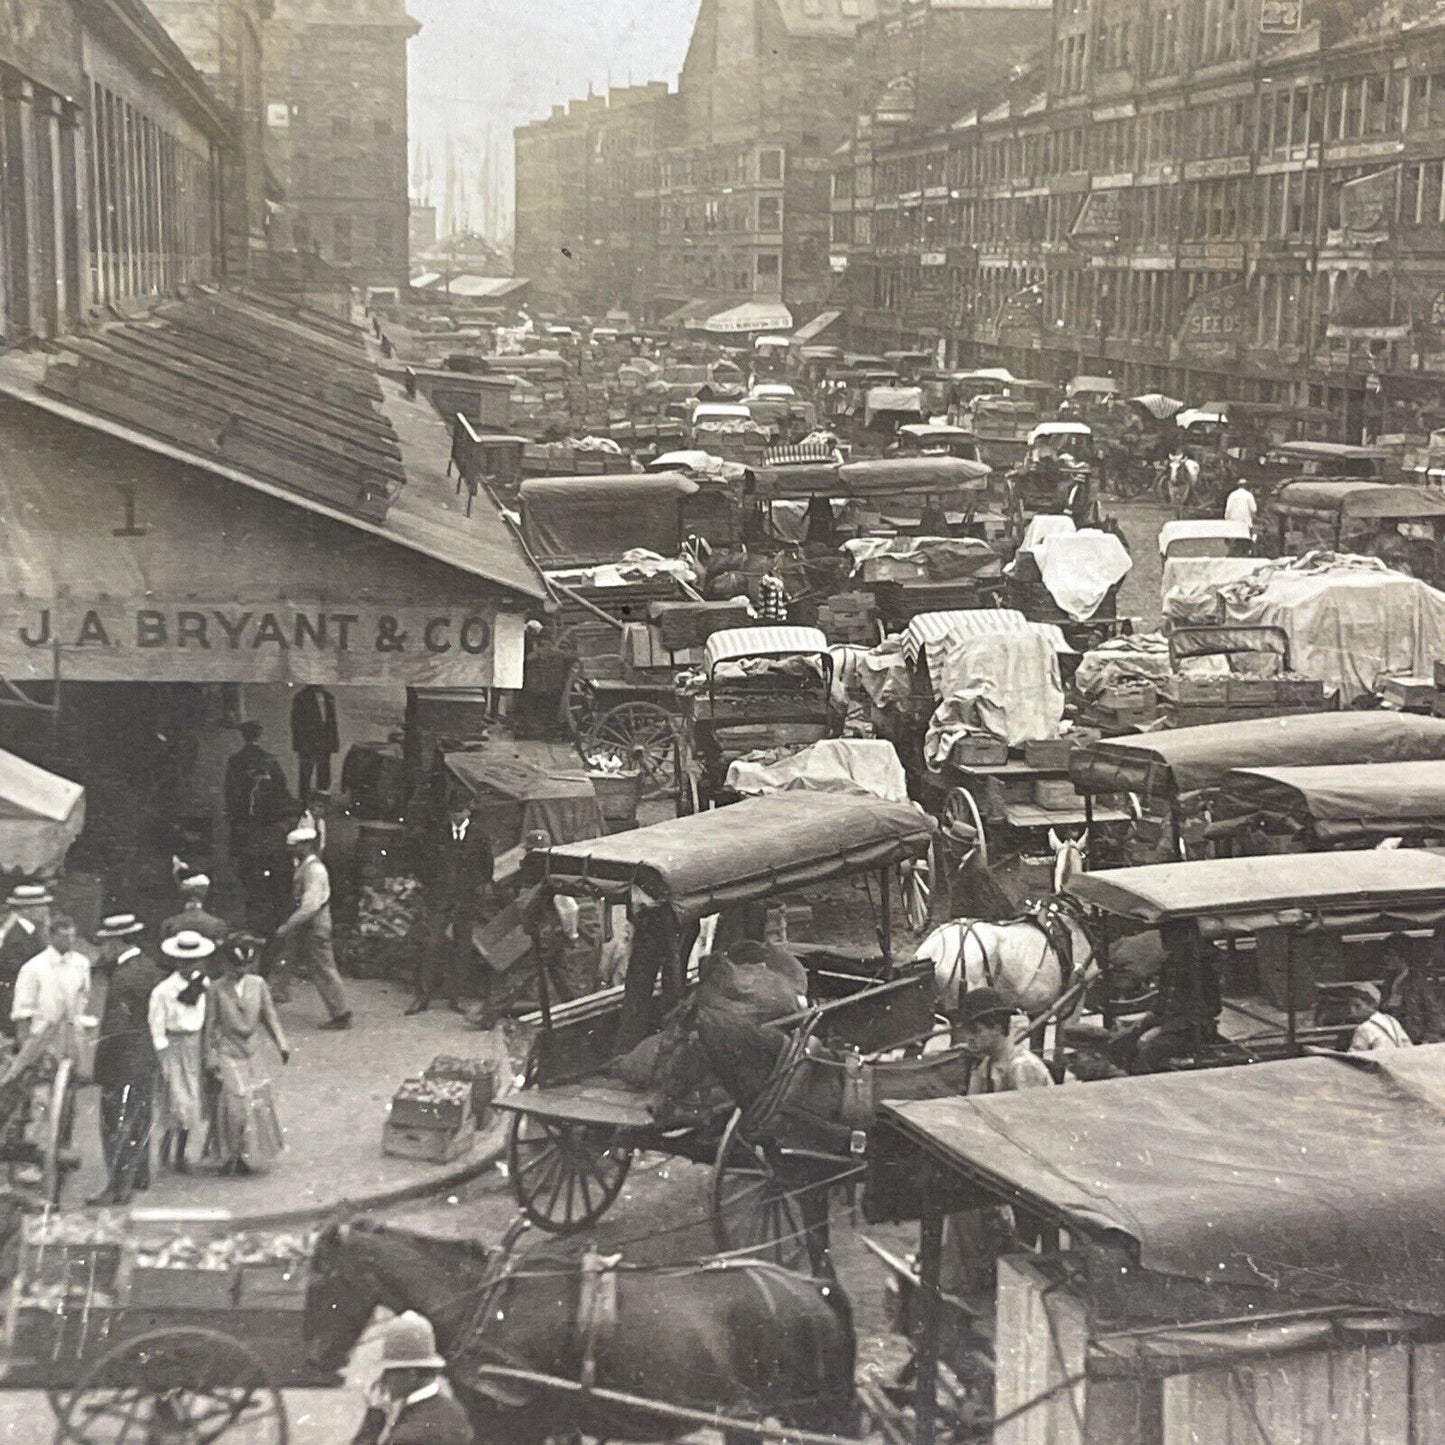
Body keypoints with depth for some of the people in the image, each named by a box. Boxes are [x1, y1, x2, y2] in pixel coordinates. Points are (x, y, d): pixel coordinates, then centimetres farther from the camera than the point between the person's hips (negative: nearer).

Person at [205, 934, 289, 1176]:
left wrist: (282, 1044, -1)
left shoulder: (258, 984, 1)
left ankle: (249, 1157, 18)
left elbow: (269, 1016, 7)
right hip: (228, 1056, -4)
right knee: (233, 1104, -9)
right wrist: (211, 1059, -5)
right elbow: (210, 1026, -3)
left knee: (258, 1105, 5)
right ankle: (231, 1156, 6)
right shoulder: (217, 989, -8)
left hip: (253, 1055, 4)